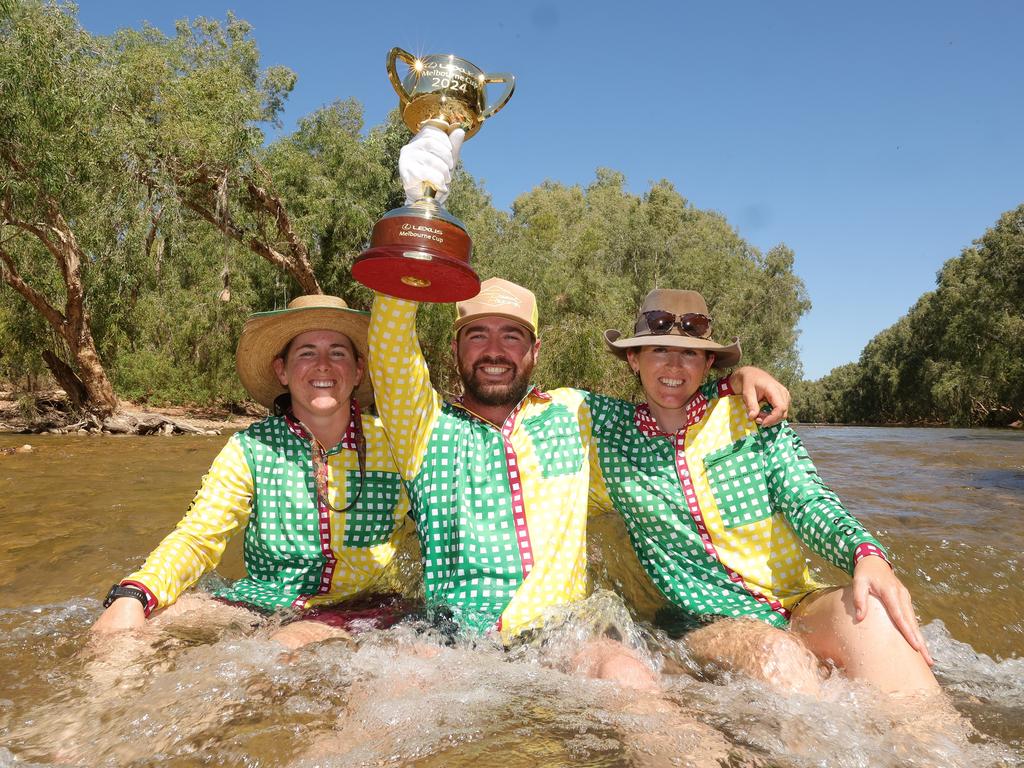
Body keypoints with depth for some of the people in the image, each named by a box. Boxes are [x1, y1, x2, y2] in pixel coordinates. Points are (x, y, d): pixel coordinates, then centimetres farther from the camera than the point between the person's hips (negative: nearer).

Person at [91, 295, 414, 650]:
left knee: (288, 647, -33)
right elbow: (198, 536, -6)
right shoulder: (250, 449, -1)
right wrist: (132, 596, -23)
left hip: (362, 610, -2)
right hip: (260, 604, 3)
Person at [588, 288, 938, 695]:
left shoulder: (749, 410, 4)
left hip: (798, 604, 2)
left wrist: (867, 554, -23)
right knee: (779, 654, -34)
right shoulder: (609, 434, 3)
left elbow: (808, 502, -5)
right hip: (708, 623, -1)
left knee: (868, 609, -31)